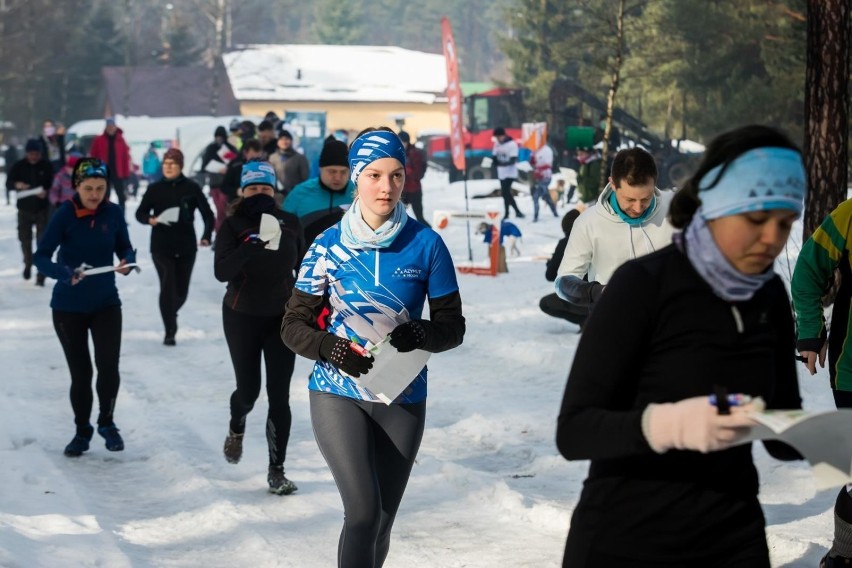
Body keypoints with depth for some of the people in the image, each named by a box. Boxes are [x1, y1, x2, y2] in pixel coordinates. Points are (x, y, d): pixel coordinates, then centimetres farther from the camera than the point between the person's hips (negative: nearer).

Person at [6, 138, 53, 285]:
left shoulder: (47, 166, -5)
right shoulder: (19, 166, -2)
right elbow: (8, 183, -2)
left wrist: (46, 192, -21)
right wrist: (17, 185, -24)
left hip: (42, 209, -2)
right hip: (24, 209, 2)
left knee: (43, 241, -8)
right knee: (24, 238, 11)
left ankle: (41, 275, -4)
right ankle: (28, 263, 40)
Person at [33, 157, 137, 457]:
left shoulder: (114, 213, -6)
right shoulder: (65, 214, -14)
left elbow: (124, 247, 7)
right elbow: (41, 257, -17)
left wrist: (128, 261, -17)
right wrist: (65, 273, -36)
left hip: (106, 303, 1)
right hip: (69, 306, -1)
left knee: (109, 366, -12)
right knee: (80, 372, 6)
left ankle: (107, 422, 14)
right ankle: (82, 431, 28)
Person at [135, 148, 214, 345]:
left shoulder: (191, 188, -2)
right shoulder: (155, 189, 0)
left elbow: (207, 214, 2)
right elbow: (140, 213, 5)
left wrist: (206, 236, -12)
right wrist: (150, 219, -17)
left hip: (186, 247, 1)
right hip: (161, 246, -1)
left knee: (181, 291, 9)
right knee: (168, 285, -17)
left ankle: (170, 314, 42)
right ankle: (170, 331, -9)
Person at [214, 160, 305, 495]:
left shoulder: (290, 224, -1)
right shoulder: (233, 227, -9)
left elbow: (303, 267, 11)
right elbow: (221, 272, -22)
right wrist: (249, 247, -36)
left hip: (281, 318, 2)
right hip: (242, 319, -1)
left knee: (279, 396, -3)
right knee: (248, 389, 4)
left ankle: (277, 470, 3)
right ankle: (236, 429, 40)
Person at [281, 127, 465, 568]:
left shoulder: (425, 244, -4)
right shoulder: (329, 245, -4)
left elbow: (452, 325, 1)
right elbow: (294, 325, 1)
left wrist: (420, 335, -21)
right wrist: (331, 348, -20)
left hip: (403, 399, 2)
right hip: (338, 395, -2)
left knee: (382, 521, 11)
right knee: (364, 510, -17)